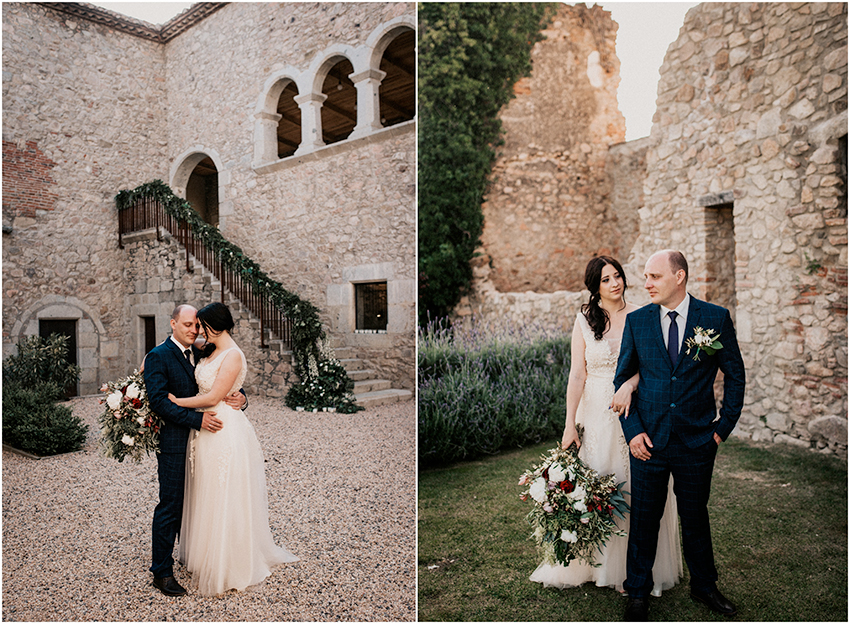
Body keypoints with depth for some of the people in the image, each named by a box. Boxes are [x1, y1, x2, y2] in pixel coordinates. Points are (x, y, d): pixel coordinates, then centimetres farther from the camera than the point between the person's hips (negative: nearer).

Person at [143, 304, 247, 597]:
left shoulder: (200, 355, 11)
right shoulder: (158, 357, -10)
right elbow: (159, 400, -20)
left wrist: (240, 397, -10)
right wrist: (197, 419, -25)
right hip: (173, 443, -7)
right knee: (170, 506, 0)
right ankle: (161, 572, 13)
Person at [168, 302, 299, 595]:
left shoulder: (233, 356, -18)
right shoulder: (210, 351, 8)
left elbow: (213, 397, -20)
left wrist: (176, 401, -12)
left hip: (224, 430, -9)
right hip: (205, 428, 9)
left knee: (224, 499, 3)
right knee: (207, 496, 18)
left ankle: (226, 568, 19)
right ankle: (207, 556, 34)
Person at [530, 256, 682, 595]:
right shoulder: (584, 320, 0)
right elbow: (577, 375, -3)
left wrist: (630, 386, -25)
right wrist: (570, 424, -7)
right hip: (597, 411, 0)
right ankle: (600, 564, 21)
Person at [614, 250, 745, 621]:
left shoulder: (716, 318, -4)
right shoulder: (636, 320, -1)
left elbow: (734, 374, 5)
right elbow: (622, 379, 4)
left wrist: (724, 427, 1)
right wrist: (632, 430, -4)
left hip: (697, 441, 0)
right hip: (648, 440, 1)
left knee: (695, 516, 17)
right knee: (644, 519, 10)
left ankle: (704, 585, 39)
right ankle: (638, 592, 28)